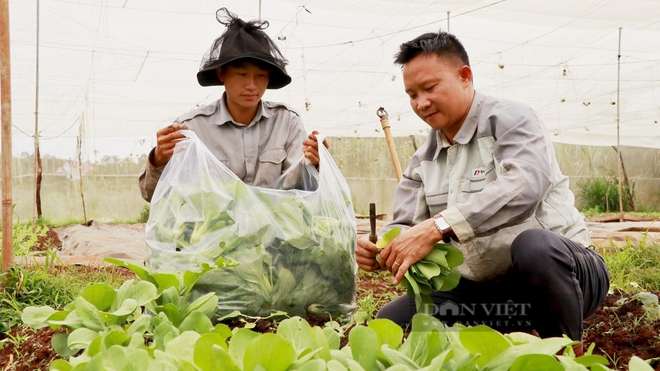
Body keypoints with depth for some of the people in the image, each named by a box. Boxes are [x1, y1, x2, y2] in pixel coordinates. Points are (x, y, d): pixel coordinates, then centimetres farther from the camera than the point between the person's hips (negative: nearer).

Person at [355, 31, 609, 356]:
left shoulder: (509, 119, -10)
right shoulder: (423, 161, 11)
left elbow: (524, 185, -30)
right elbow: (403, 226, 5)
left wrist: (437, 227, -39)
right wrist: (379, 249, -19)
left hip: (555, 267, -6)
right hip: (483, 291, 6)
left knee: (534, 245, -39)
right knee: (391, 320, -8)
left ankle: (569, 353, -10)